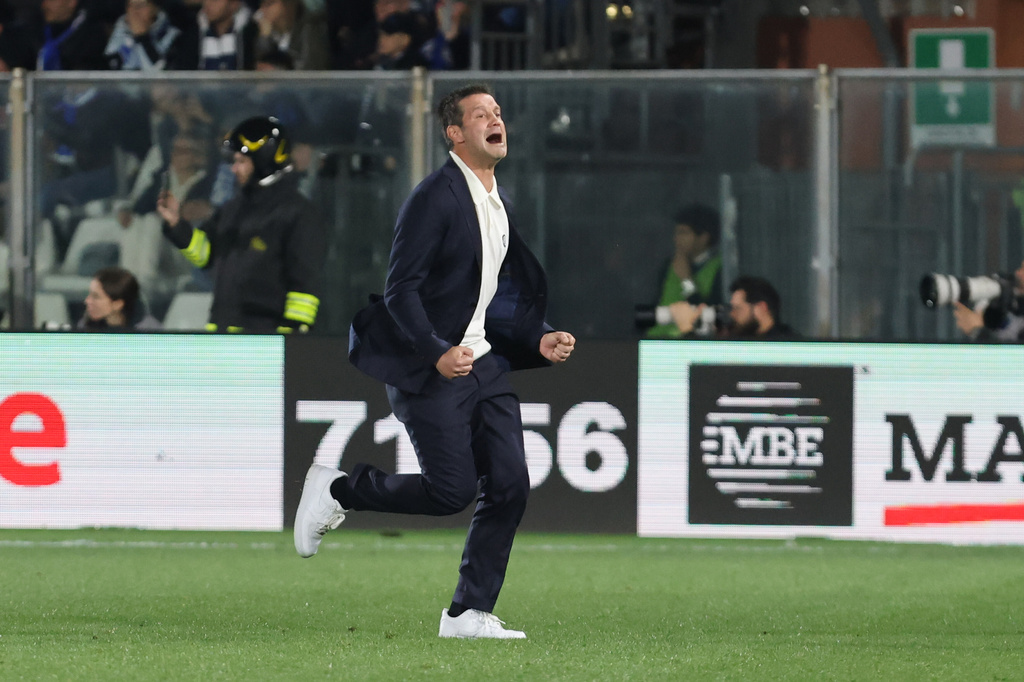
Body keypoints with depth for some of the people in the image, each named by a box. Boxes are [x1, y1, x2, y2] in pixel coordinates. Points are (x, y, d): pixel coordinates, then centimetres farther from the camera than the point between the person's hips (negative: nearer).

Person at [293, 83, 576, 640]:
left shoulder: (500, 206, 14)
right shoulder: (434, 198, -13)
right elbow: (400, 290, -17)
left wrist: (538, 341, 6)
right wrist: (437, 354, -27)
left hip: (485, 361, 8)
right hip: (430, 368, -8)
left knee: (510, 487, -1)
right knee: (452, 490, -11)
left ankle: (469, 614, 5)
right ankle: (336, 491, 11)